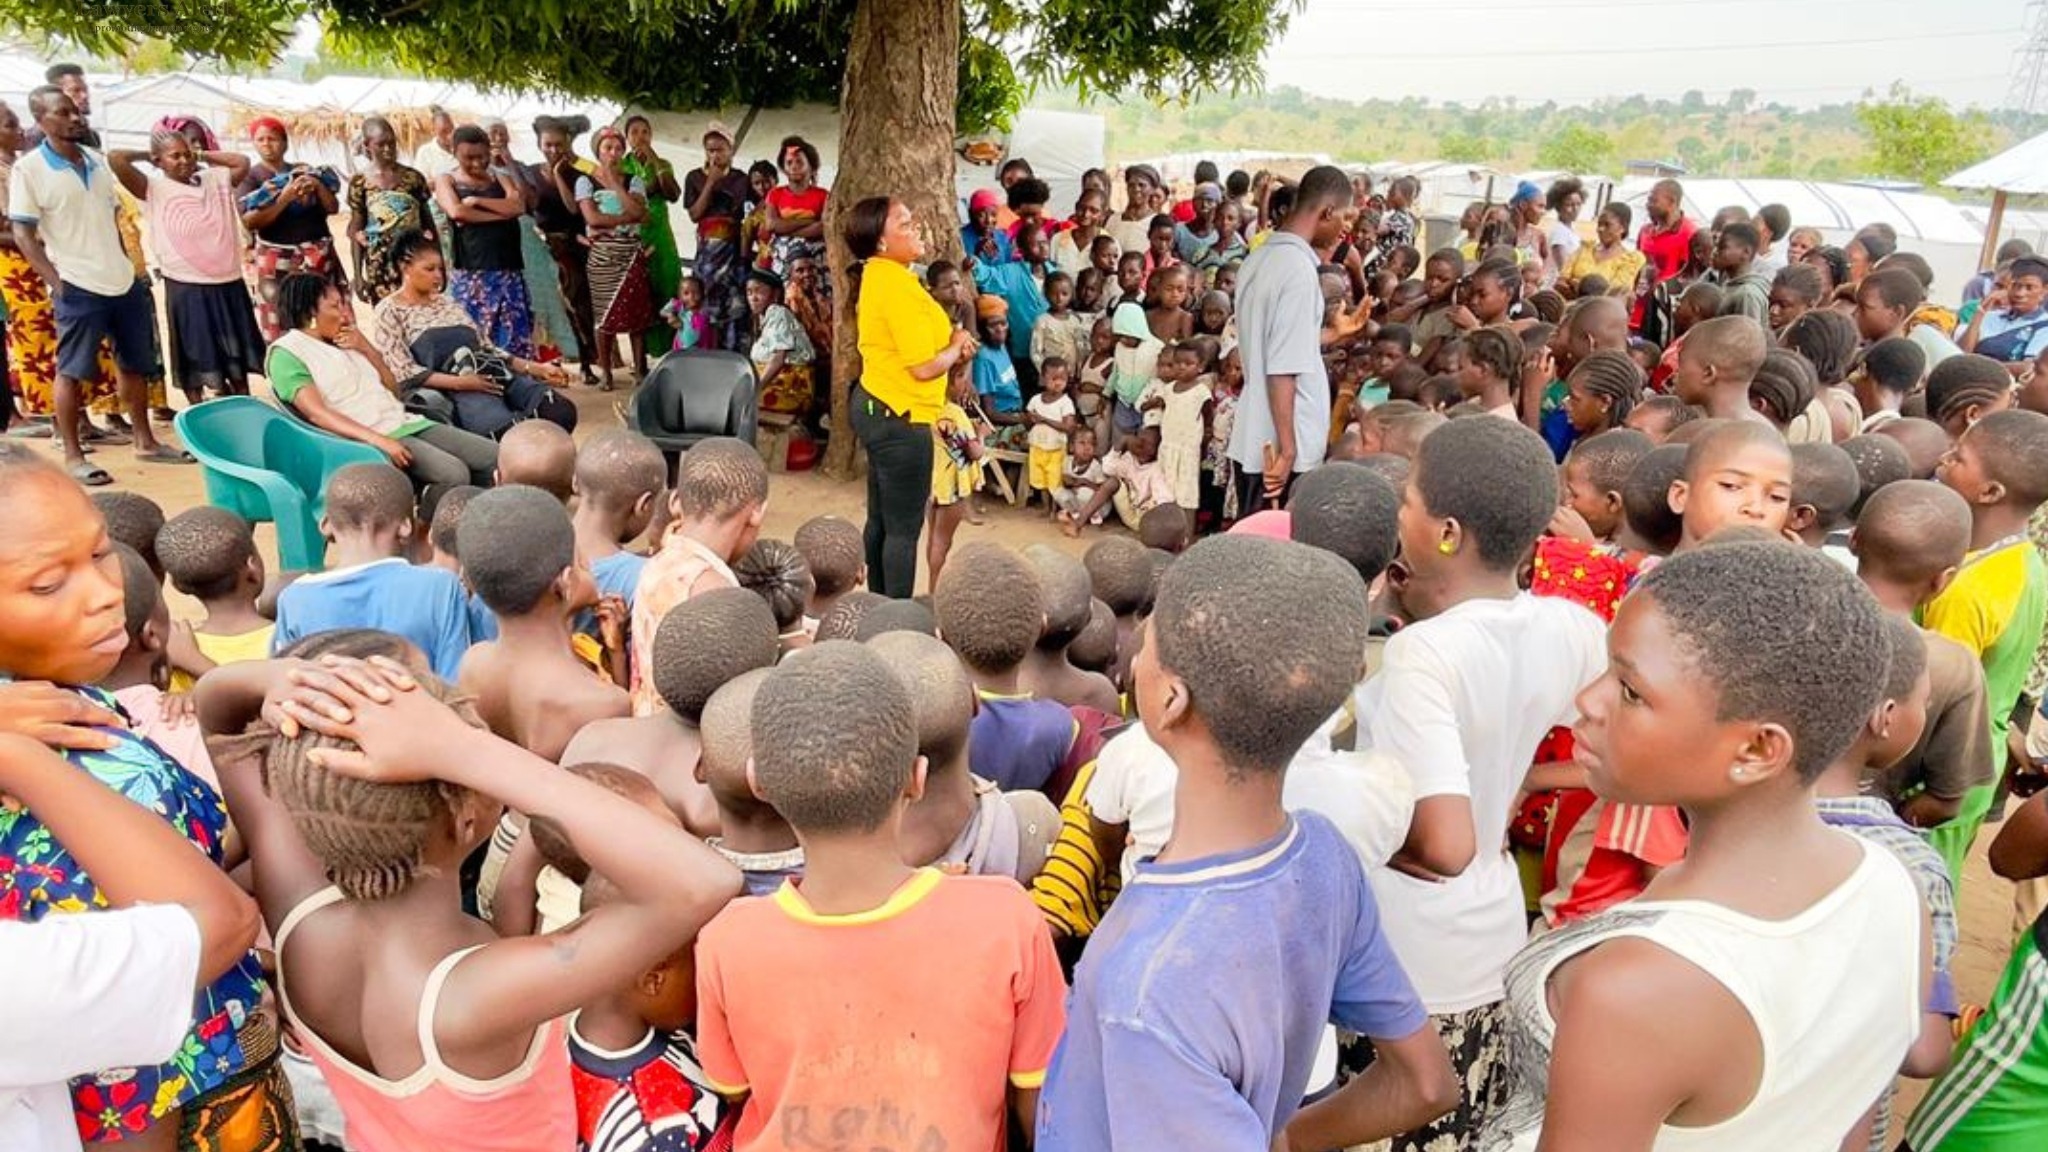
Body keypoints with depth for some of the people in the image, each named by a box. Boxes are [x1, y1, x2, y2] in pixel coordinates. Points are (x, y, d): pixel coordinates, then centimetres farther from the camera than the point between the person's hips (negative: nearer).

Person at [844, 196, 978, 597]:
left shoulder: (877, 276, 8)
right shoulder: (898, 285, -22)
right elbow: (925, 367, -23)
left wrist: (951, 339, 3)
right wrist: (959, 345, -3)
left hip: (876, 406, 10)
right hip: (900, 418, -10)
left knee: (881, 519, 16)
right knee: (905, 528, -1)